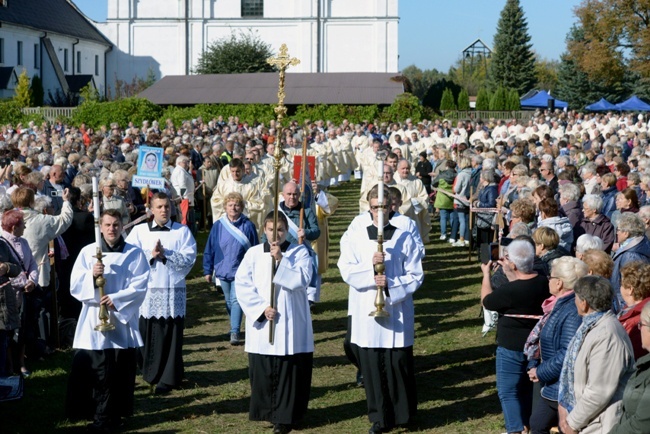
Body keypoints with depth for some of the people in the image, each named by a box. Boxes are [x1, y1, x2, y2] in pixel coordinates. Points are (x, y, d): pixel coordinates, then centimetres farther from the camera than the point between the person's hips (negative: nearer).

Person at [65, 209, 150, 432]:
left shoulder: (134, 254, 3)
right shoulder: (87, 252, 7)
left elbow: (140, 286, -4)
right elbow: (75, 284, 1)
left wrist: (116, 300, -16)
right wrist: (91, 275, -17)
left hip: (122, 319, -1)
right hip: (92, 320, 1)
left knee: (119, 372, 0)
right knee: (87, 371, -4)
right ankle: (90, 412, 6)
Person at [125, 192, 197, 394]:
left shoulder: (183, 231, 6)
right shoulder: (139, 231, 8)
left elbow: (188, 259, -4)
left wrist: (165, 254, -13)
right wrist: (150, 255, -13)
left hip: (173, 291, -1)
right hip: (146, 290, 1)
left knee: (170, 335, -2)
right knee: (146, 334, 1)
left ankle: (167, 378, 3)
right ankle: (149, 374, 15)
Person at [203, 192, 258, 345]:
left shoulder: (248, 226, -5)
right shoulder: (218, 226, -1)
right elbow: (209, 249, 4)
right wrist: (207, 271, 3)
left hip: (240, 271, -3)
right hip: (222, 271, 3)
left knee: (236, 300, -14)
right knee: (229, 302, 15)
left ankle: (234, 332, -15)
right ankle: (235, 326, 33)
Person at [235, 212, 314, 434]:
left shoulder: (299, 252, 3)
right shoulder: (253, 253, 6)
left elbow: (302, 280, -12)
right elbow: (242, 284, -1)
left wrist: (281, 259, -18)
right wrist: (261, 308, -10)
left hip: (291, 325, -2)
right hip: (261, 323, 2)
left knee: (289, 370, -2)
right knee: (262, 370, 5)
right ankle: (264, 411, 19)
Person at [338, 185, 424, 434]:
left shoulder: (404, 238, 2)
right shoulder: (355, 236, 4)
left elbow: (416, 276, 0)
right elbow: (346, 271, -3)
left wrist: (391, 284, -15)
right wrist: (370, 266, -20)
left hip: (397, 312, -1)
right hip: (366, 312, 1)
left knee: (399, 364, 2)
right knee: (371, 366, 3)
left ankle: (403, 413, 19)